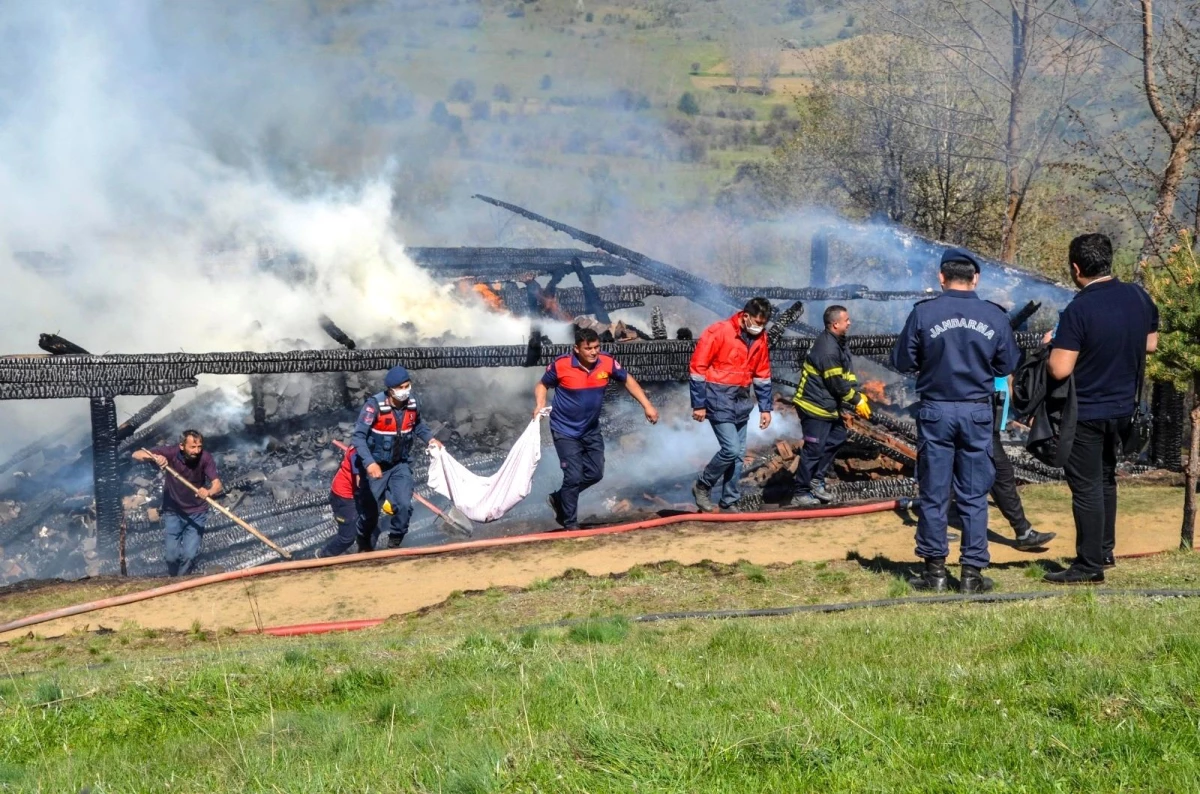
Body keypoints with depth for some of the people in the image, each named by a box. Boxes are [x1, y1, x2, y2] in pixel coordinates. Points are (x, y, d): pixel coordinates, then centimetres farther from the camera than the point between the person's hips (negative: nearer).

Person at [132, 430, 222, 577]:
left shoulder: (204, 458, -19)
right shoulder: (171, 453, -19)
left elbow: (217, 484, -27)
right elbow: (136, 455, -22)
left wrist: (209, 492, -51)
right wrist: (154, 457, -43)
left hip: (196, 513, 0)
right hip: (173, 512, 0)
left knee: (189, 554, -12)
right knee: (172, 555, -4)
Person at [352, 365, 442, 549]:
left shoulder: (412, 404, -8)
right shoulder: (375, 405, -25)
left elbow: (418, 425, 15)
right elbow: (359, 436, -27)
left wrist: (430, 438, -1)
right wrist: (369, 463, -37)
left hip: (400, 464, 3)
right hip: (376, 466, -3)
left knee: (404, 505, -13)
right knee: (370, 509, 9)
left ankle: (395, 543, 10)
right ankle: (365, 547, 33)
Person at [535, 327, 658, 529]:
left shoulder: (607, 363, -14)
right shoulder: (561, 365, -21)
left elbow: (628, 380, 3)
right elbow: (542, 385, -3)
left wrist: (647, 405, -1)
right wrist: (540, 404, -22)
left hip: (591, 430, 5)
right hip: (565, 431, -5)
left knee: (596, 473, 11)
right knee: (574, 476, -10)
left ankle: (560, 499, 33)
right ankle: (570, 524, 6)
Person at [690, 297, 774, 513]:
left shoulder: (760, 338, 3)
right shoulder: (719, 332, -15)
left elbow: (762, 375, 14)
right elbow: (698, 367, -12)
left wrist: (765, 408, 13)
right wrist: (699, 405, -12)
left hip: (742, 400, 6)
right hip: (719, 399, -6)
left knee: (738, 455, 7)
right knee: (731, 449, -13)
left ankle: (729, 502, 18)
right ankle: (702, 487, 7)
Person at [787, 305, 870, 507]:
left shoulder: (837, 343, 9)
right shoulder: (828, 350, -24)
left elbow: (846, 375, 11)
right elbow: (837, 383, -21)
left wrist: (858, 395, -1)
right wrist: (857, 401, -10)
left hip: (828, 405, 10)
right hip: (815, 407, -10)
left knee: (837, 437, 18)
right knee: (814, 449, -4)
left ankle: (816, 481, 25)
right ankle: (801, 494, 4)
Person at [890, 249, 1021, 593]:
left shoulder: (924, 313, -8)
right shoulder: (995, 317, -3)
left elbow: (902, 362, -2)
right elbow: (1008, 365, 5)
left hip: (935, 411, -1)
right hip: (977, 412, 1)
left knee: (933, 495, 7)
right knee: (974, 497, 7)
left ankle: (935, 570, 11)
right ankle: (972, 572, 8)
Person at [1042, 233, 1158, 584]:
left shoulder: (1078, 310, -23)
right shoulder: (1139, 297, -3)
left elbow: (1060, 370, -23)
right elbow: (1151, 343, 12)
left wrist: (1051, 345, -4)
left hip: (1086, 413, -7)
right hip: (1123, 407, 7)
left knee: (1086, 486, 0)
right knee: (1105, 478, 22)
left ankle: (1090, 566, 3)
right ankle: (1105, 550, 30)